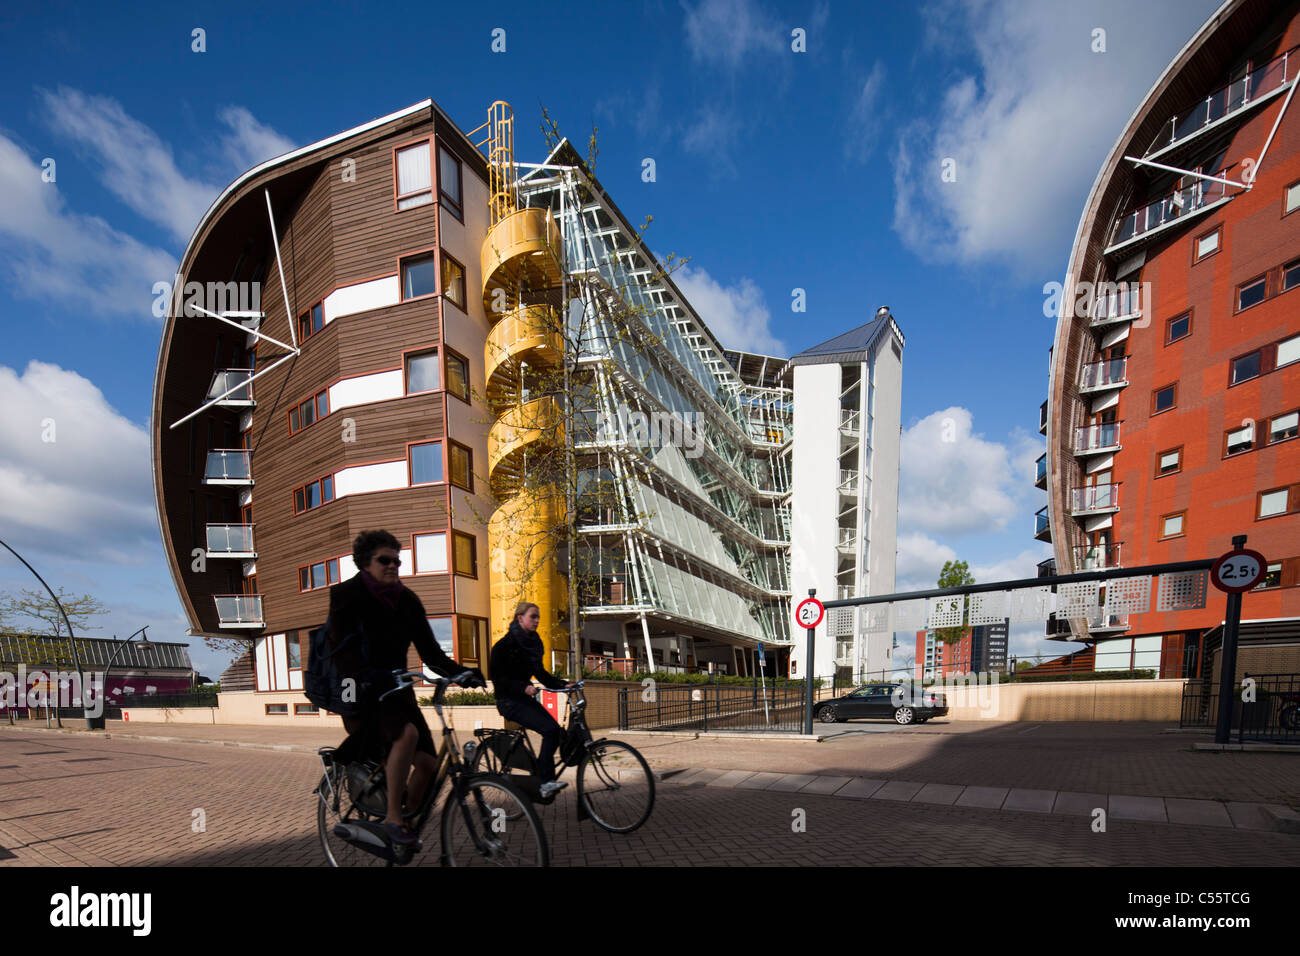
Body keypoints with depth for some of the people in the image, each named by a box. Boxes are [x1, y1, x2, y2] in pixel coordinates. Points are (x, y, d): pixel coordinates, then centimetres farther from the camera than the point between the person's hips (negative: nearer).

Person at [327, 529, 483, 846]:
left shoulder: (407, 600, 5)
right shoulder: (347, 595, -8)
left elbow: (429, 650, 2)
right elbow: (342, 649, -21)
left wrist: (462, 672, -14)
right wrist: (365, 676, -40)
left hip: (396, 688, 5)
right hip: (362, 691, -5)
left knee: (428, 762, -8)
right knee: (407, 733, -32)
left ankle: (410, 820, 16)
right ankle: (392, 818, -17)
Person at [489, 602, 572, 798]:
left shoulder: (535, 643, 10)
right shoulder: (505, 645, -12)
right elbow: (498, 679, -16)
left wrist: (564, 685, 3)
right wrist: (523, 687, -30)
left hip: (526, 698, 8)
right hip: (509, 701, -8)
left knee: (558, 733, -6)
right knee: (550, 730, -23)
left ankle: (539, 777, 7)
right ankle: (545, 782, -17)